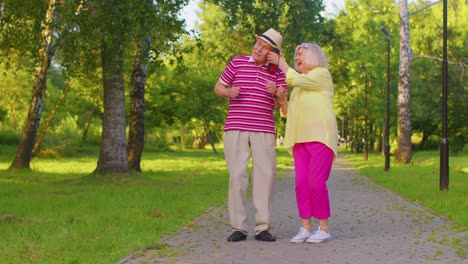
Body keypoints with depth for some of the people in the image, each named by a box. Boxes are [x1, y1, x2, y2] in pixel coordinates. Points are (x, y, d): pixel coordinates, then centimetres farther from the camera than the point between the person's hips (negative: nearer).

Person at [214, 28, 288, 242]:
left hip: (264, 130, 1)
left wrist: (275, 93, -19)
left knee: (265, 175, -5)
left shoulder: (278, 73, 8)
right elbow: (218, 88, 9)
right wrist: (229, 92, -14)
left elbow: (280, 105, 4)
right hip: (236, 128, -1)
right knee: (237, 176, -6)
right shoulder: (237, 62, 5)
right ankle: (238, 228, 0)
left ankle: (262, 228, 2)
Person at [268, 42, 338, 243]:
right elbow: (290, 113, 22)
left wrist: (280, 61, -1)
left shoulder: (322, 74, 2)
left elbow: (295, 79, -13)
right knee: (301, 183, -3)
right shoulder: (299, 85, 23)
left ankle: (323, 228, -3)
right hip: (301, 139, 7)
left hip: (320, 137, -7)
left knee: (316, 183, -12)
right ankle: (306, 228, 2)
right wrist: (282, 99, 3)